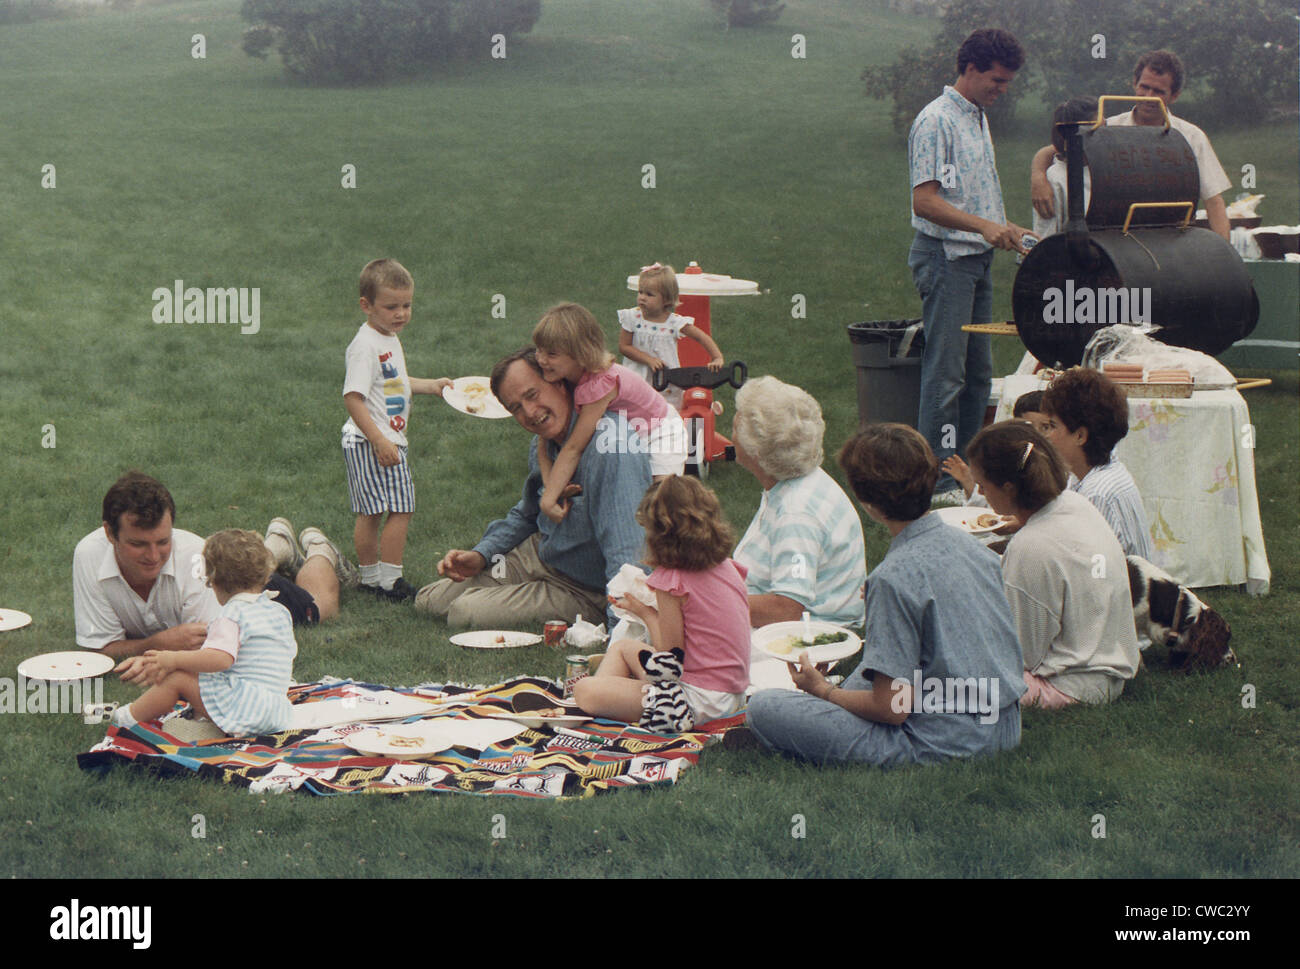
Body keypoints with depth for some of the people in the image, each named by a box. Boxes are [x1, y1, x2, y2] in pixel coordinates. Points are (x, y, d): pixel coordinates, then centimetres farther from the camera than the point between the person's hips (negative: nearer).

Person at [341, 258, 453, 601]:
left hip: (385, 441, 10)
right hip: (372, 443, -10)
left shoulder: (389, 340, 14)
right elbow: (353, 397, -23)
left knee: (370, 514, 15)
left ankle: (370, 577, 22)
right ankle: (389, 582, -3)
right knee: (400, 510, -8)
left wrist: (431, 385, 32)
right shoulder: (366, 345, -18)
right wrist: (380, 441, -27)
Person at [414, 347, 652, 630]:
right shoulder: (542, 444, -2)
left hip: (583, 591, -8)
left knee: (464, 612, -21)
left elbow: (628, 557, -38)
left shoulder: (610, 447, -32)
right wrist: (481, 556, 4)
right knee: (429, 600, 10)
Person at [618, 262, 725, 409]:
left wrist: (717, 359, -18)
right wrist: (649, 360, -17)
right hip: (636, 379, 1)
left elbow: (703, 338, -5)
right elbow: (623, 346, -7)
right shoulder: (632, 317, -8)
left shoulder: (675, 323, -11)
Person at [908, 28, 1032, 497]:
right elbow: (924, 201, -20)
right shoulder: (936, 121, -14)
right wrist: (983, 226, -27)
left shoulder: (978, 118, 17)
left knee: (977, 371, 11)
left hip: (978, 257, 10)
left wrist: (1006, 229, 17)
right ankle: (938, 481, -4)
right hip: (946, 257, -10)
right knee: (945, 372, -8)